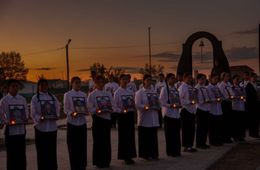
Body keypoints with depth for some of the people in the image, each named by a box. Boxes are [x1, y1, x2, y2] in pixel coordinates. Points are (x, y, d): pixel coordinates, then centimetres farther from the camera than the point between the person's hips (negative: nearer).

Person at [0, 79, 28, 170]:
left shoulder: (22, 99, 5)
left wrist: (25, 120, -8)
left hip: (21, 129, 3)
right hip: (10, 129, -3)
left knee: (21, 153, 9)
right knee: (11, 154, 5)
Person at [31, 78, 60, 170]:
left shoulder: (52, 97, 11)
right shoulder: (35, 98, 0)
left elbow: (57, 109, 8)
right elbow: (33, 113, -5)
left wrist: (56, 116, -11)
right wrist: (39, 118, -23)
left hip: (52, 126, 3)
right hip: (40, 127, -3)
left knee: (52, 149, 8)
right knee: (42, 150, 1)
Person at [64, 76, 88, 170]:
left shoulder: (83, 94, 9)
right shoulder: (67, 95, -2)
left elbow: (86, 108, 10)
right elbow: (65, 110, -6)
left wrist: (85, 111, -11)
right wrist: (72, 113, -24)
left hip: (82, 122, 3)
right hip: (72, 122, -3)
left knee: (82, 145, 6)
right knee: (73, 146, 0)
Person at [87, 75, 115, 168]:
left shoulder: (108, 94, 12)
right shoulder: (92, 95, -1)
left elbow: (113, 106, 9)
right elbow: (90, 108, -8)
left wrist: (111, 109, -11)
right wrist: (97, 111, -23)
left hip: (107, 118, 4)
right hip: (97, 119, -4)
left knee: (107, 140, 8)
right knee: (98, 140, 0)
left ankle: (106, 161, 19)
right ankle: (98, 161, 10)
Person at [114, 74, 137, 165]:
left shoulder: (131, 92, 9)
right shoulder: (117, 92, -4)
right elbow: (115, 106, -7)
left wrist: (133, 106, -5)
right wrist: (121, 111, -22)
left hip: (130, 114, 5)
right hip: (122, 115, -5)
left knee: (131, 135, 8)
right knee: (123, 136, 0)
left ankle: (129, 156, 18)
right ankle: (124, 157, 9)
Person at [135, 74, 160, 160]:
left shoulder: (154, 92, 15)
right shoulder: (139, 92, -3)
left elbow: (158, 103, 19)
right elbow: (137, 105, -12)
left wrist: (157, 107, -1)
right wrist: (145, 106, -27)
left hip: (154, 119, 5)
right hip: (144, 119, -5)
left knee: (153, 136, 8)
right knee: (145, 137, -2)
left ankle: (153, 153, 18)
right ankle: (145, 154, 8)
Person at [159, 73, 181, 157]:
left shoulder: (176, 89, 14)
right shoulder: (164, 89, -5)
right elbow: (161, 101, -11)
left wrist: (179, 105, 1)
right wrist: (170, 105, -19)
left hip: (176, 113, 6)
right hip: (168, 113, -6)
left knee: (177, 133, 8)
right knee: (169, 133, -1)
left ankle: (177, 150, 18)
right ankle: (170, 151, 8)